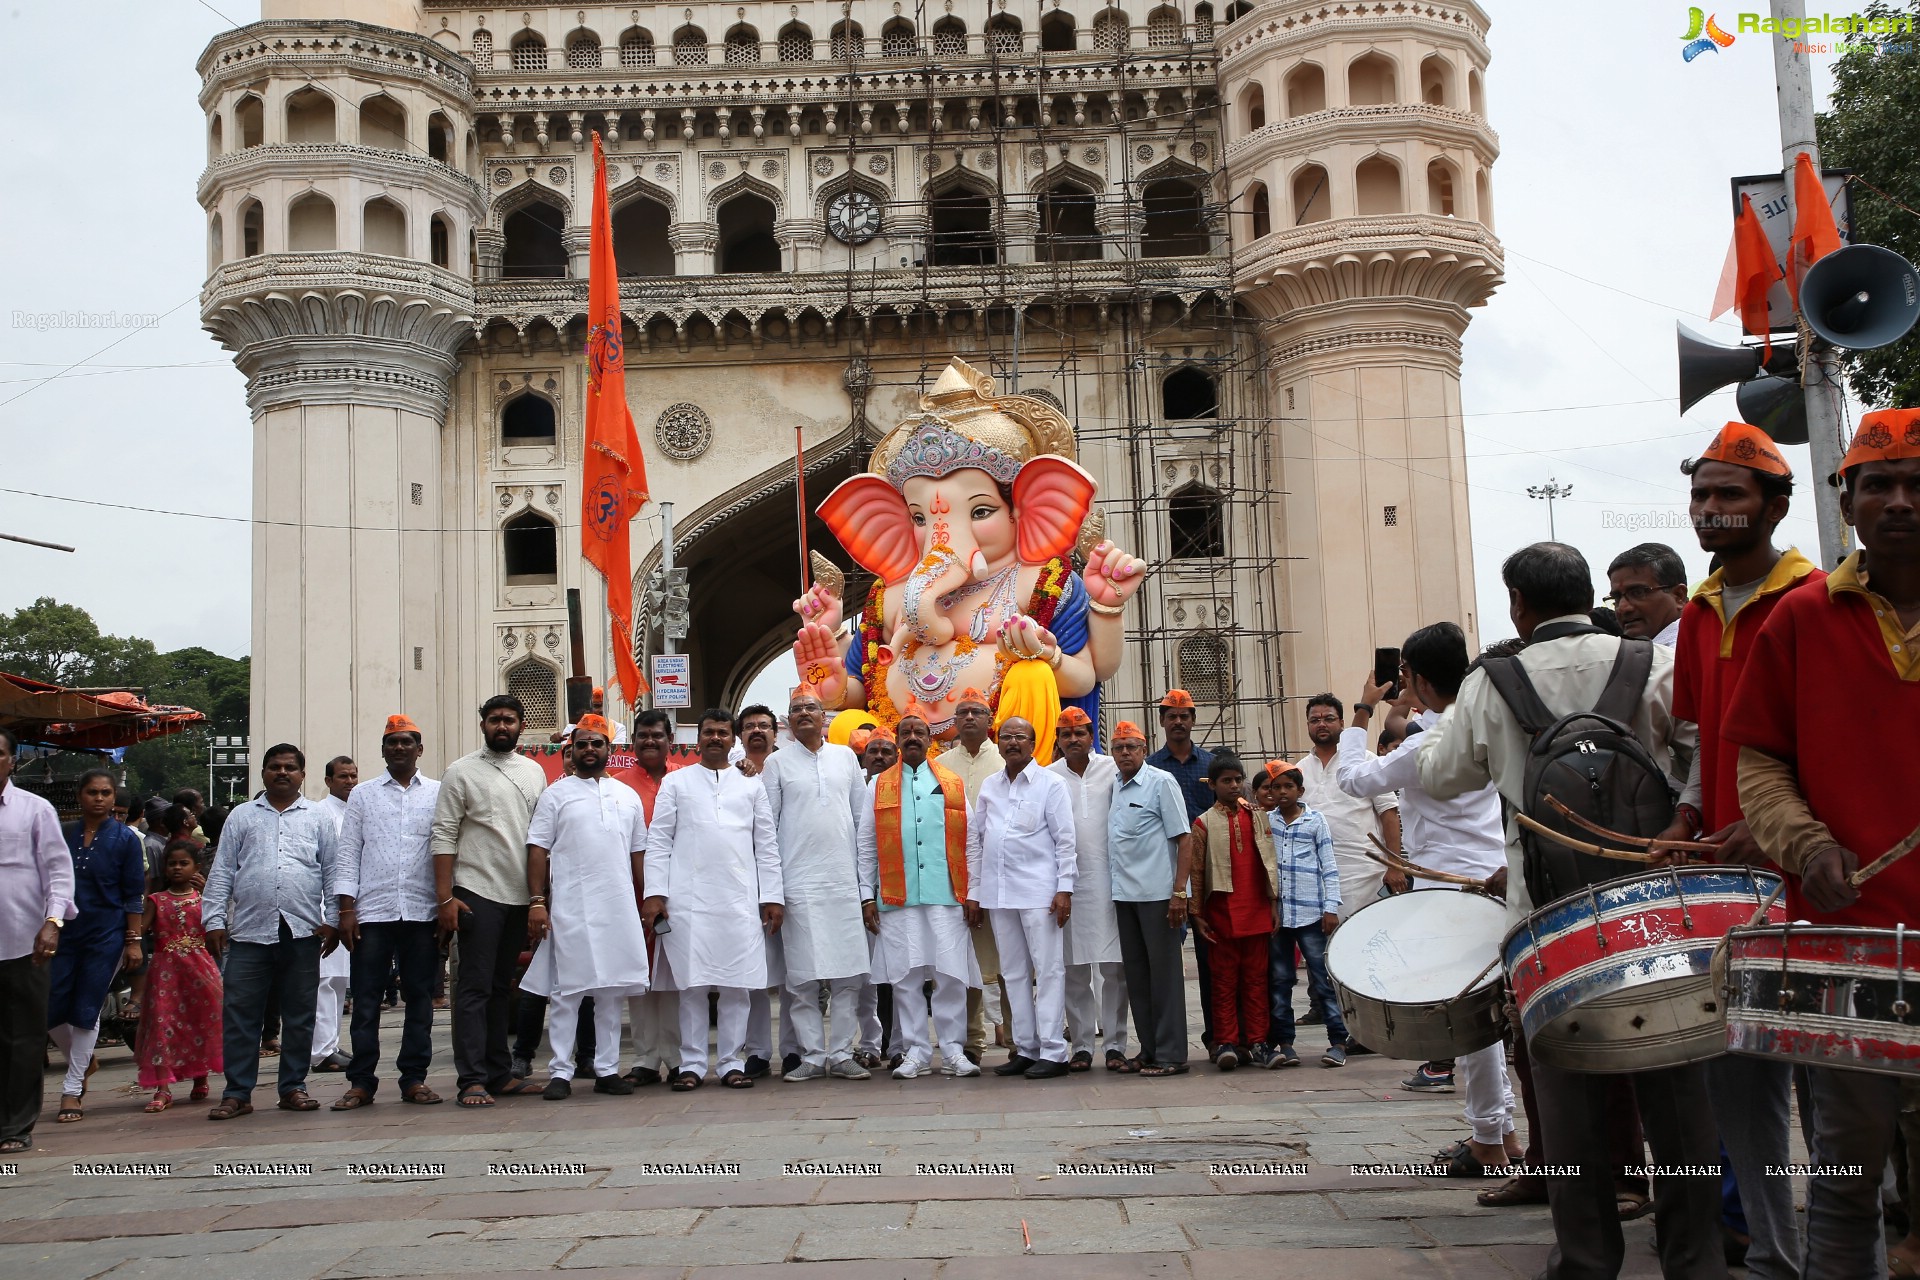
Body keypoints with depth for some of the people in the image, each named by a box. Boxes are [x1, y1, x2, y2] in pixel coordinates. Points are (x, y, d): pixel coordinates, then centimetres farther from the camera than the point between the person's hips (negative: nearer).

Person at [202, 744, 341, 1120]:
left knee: (299, 1015, 5)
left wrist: (332, 920, 1)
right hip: (250, 932, 0)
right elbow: (221, 872, 10)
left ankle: (293, 1088, 15)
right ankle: (237, 1093, 5)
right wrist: (214, 920, 2)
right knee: (239, 1014, -2)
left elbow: (332, 872, 9)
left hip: (302, 932, 0)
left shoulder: (318, 818, 11)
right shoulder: (242, 816, 13)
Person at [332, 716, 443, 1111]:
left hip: (422, 911, 0)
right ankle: (361, 1081, 7)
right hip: (372, 911, 0)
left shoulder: (438, 794, 8)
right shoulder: (363, 794, 10)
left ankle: (414, 1078, 11)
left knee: (419, 996, 4)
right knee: (365, 997, 1)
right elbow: (349, 854, 7)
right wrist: (346, 909, -1)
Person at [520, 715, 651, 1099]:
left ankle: (607, 1069, 13)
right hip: (570, 909, -3)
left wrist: (643, 905, 11)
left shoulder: (628, 796, 15)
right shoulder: (556, 794, 5)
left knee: (612, 991, 6)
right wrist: (537, 902, -9)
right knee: (565, 991, -3)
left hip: (619, 908, 3)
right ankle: (560, 1072, 2)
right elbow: (538, 849, 0)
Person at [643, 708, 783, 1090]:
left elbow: (767, 845, 12)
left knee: (737, 985, 0)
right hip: (688, 899, -1)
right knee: (692, 984, -1)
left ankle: (732, 1062, 8)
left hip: (740, 900, 1)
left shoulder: (751, 785, 15)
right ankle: (691, 1065, 6)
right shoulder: (675, 782, 12)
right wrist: (655, 893, -4)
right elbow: (658, 840, 6)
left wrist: (772, 897, 5)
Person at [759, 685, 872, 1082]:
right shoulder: (777, 763, 6)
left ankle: (842, 1053, 7)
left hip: (845, 881, 2)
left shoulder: (846, 758, 12)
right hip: (799, 883, -2)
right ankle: (812, 1056, 6)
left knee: (850, 973, 0)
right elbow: (766, 826, 4)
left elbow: (862, 818, 13)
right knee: (802, 977, -1)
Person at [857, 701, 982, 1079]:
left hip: (946, 895, 0)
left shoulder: (953, 784, 12)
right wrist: (867, 896, 2)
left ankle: (953, 1051, 7)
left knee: (951, 974, -2)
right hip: (897, 899, 0)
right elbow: (866, 847, 9)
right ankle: (915, 1052, 8)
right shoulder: (879, 786, 12)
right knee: (905, 976, 1)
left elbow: (969, 842, 9)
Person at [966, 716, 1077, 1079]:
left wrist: (1065, 888, -10)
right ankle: (1025, 1048, 16)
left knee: (1048, 970, -4)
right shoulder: (989, 787, 14)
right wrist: (973, 891, 11)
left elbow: (1065, 839, -4)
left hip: (1039, 891, -5)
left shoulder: (1051, 784, 0)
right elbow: (974, 839, 16)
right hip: (998, 892, 5)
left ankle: (1052, 1052, -2)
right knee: (1013, 973, 9)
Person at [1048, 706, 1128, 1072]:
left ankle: (1115, 1044, 7)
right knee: (1075, 969, 4)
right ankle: (1081, 1045, 11)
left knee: (1114, 966, 0)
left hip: (1108, 880, 0)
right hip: (1068, 881, 1)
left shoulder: (1113, 770, 5)